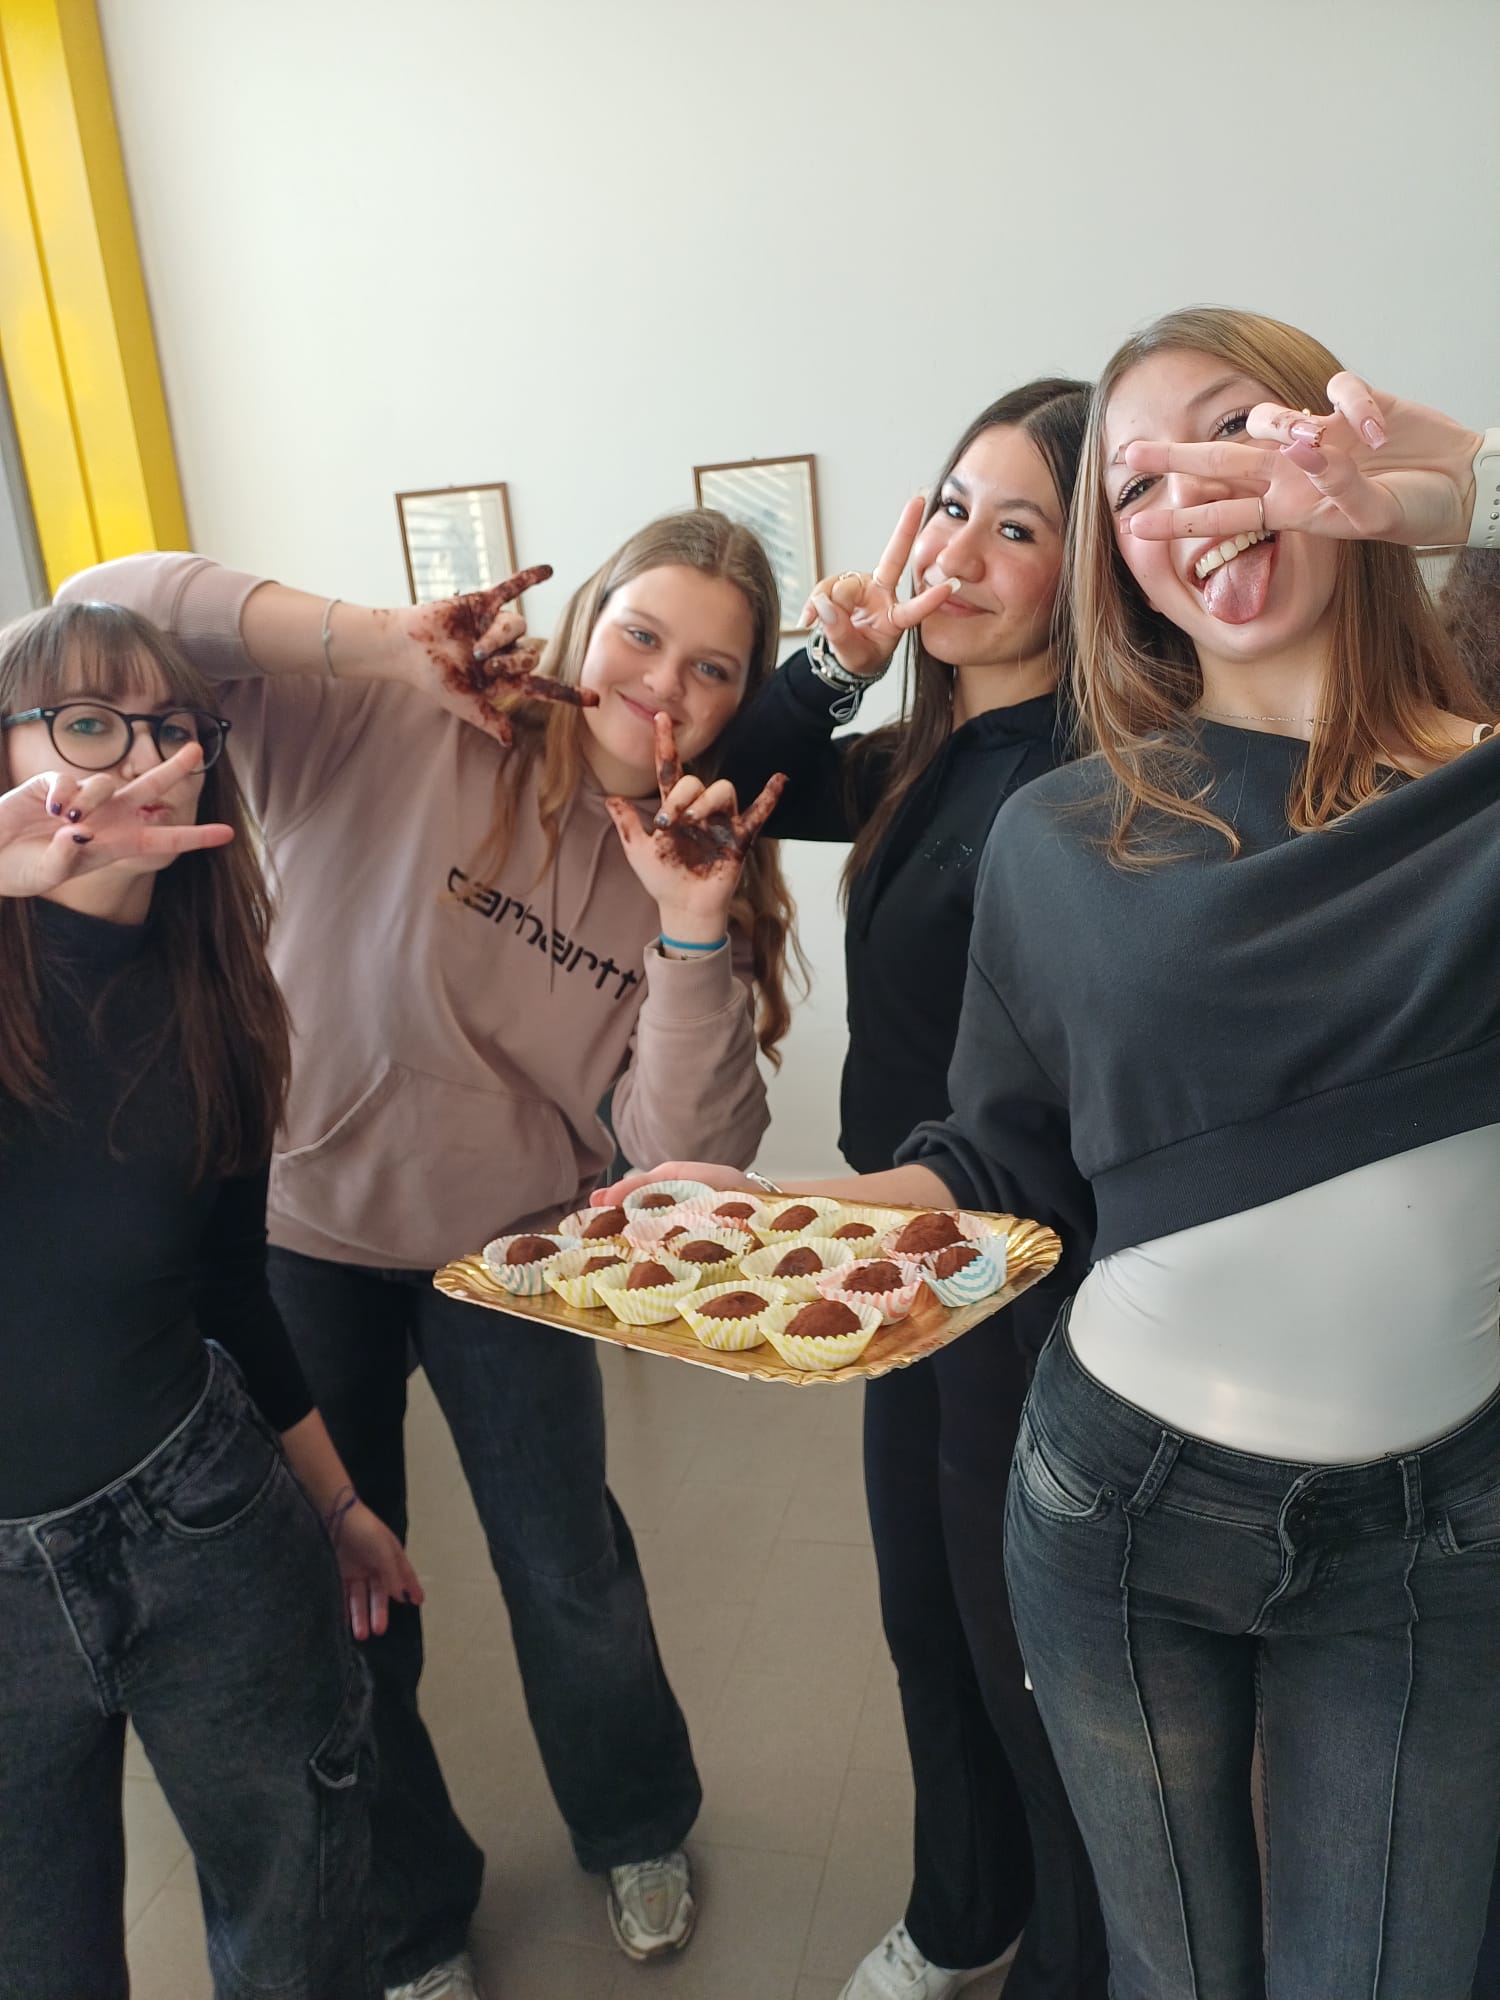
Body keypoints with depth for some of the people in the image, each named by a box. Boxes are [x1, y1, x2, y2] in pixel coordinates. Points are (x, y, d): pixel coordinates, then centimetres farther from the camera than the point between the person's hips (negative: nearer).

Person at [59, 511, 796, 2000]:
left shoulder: (699, 863, -9)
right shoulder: (393, 718, -19)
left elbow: (684, 1150, -16)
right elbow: (104, 615, -24)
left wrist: (695, 931, -28)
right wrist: (375, 639, -32)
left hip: (508, 1244, 2)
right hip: (298, 1227, -2)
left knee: (573, 1578, 16)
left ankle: (636, 1831, 50)